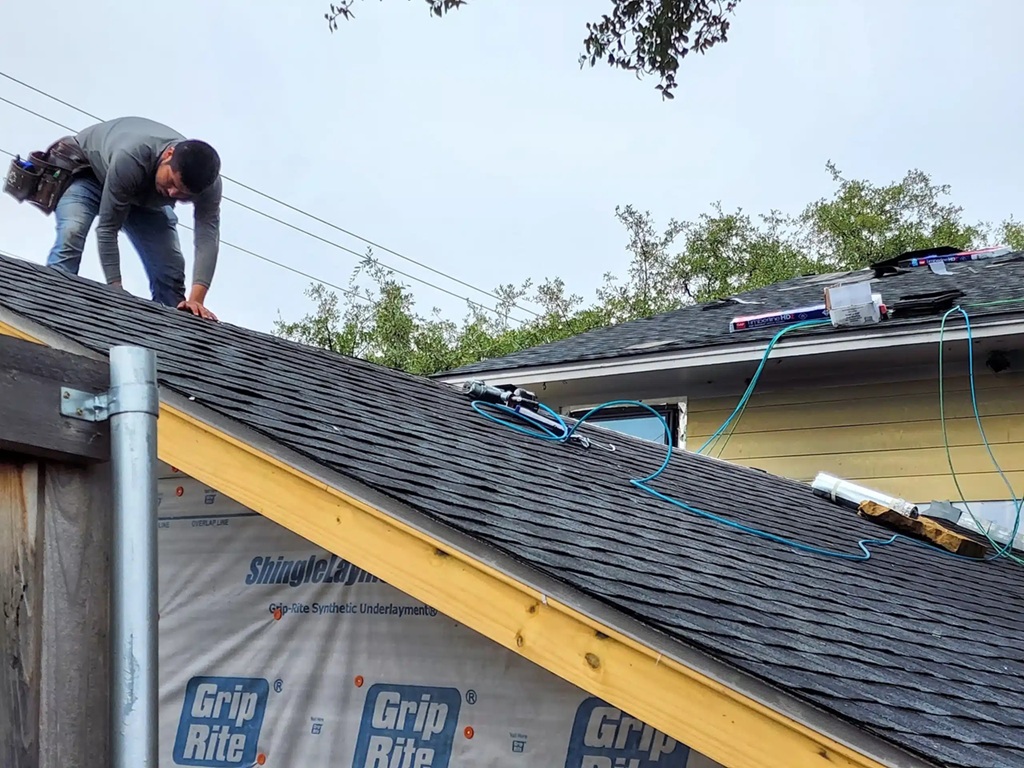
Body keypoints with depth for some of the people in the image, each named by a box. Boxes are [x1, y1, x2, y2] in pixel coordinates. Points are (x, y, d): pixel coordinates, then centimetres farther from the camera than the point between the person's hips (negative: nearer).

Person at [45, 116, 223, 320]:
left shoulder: (208, 183, -33)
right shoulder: (129, 158, -44)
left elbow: (208, 237, -40)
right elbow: (107, 228, -38)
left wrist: (196, 300, -52)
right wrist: (116, 290, -43)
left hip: (145, 198, 4)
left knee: (171, 271, -9)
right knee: (72, 233, -32)